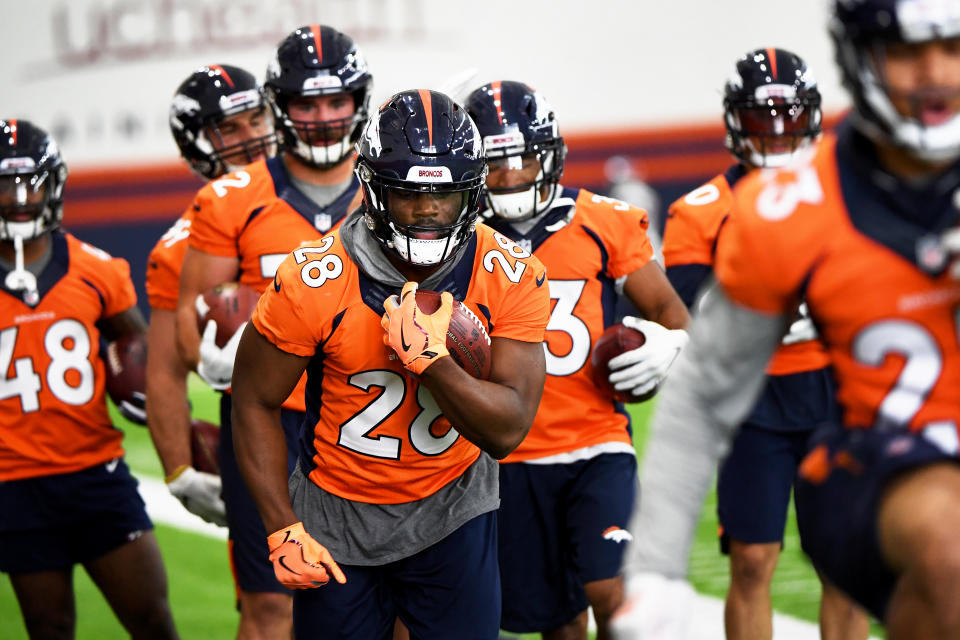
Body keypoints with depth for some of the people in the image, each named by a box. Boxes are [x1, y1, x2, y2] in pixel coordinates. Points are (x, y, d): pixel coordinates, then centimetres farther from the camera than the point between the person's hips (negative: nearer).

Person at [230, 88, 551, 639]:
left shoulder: (510, 277, -15)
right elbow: (256, 402, -8)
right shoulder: (316, 281, -20)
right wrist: (284, 530, -12)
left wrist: (428, 355, -31)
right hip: (339, 518, -1)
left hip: (451, 510, 1)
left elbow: (506, 431, -18)